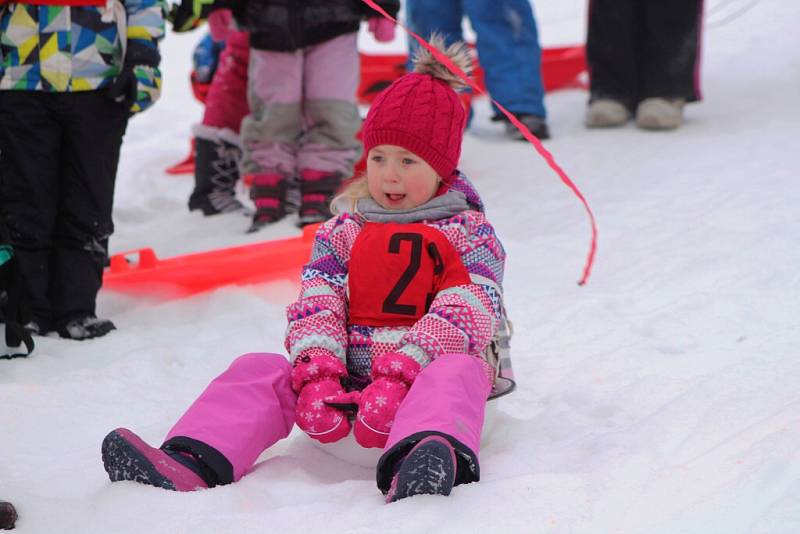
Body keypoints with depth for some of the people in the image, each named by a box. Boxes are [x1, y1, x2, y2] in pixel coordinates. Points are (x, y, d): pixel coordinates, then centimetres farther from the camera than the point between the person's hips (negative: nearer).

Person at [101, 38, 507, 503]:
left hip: (423, 374, -5)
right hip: (347, 375, 5)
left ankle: (426, 465, -74)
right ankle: (191, 464, -43)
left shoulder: (470, 233, 6)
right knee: (261, 370, -17)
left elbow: (469, 313, -11)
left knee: (458, 371, -39)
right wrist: (319, 370, -18)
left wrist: (401, 375, -27)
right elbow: (316, 303, 5)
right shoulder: (344, 231, 19)